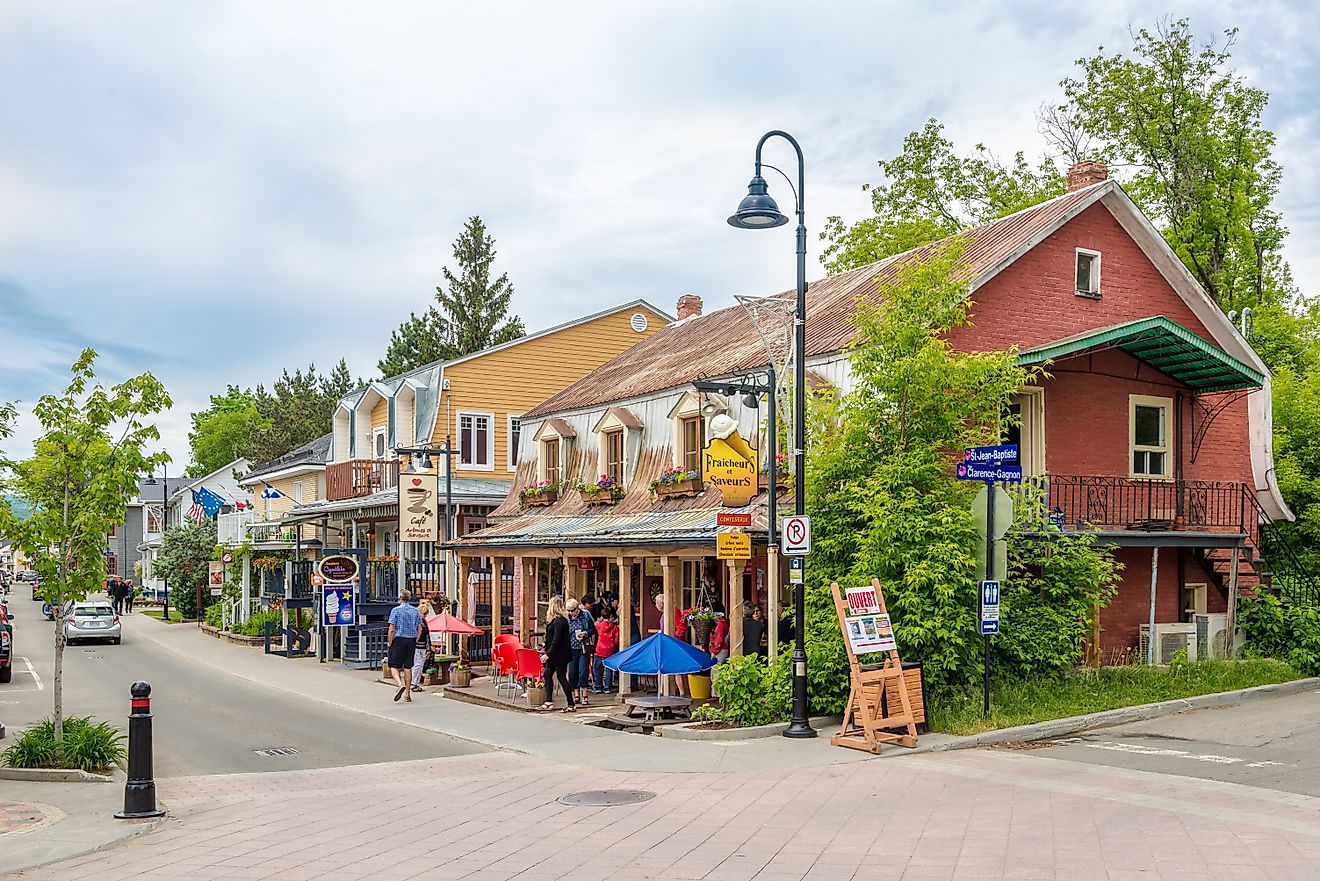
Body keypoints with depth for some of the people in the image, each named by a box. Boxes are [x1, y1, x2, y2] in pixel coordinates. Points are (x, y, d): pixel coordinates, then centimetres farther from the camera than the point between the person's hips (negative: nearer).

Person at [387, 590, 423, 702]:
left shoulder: (396, 610, -7)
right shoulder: (415, 611, 6)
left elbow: (392, 629, -10)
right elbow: (419, 628, 8)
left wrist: (390, 643, -1)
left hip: (399, 640, -4)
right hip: (411, 641, 4)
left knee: (394, 666, 1)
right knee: (408, 667, 10)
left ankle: (400, 684, -24)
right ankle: (408, 693, 12)